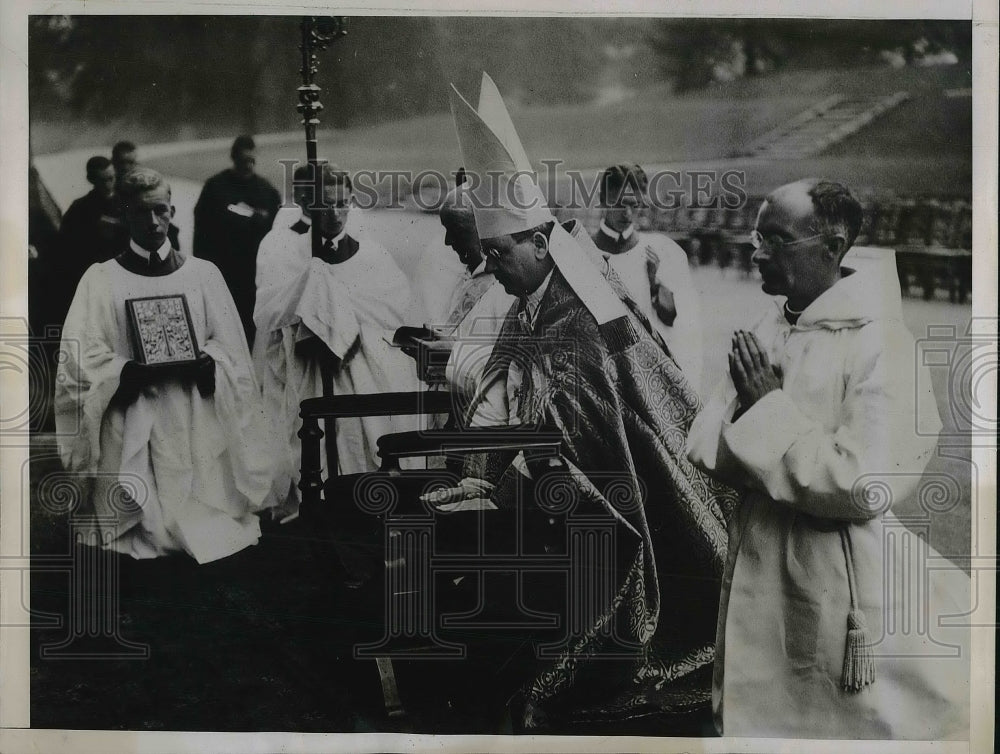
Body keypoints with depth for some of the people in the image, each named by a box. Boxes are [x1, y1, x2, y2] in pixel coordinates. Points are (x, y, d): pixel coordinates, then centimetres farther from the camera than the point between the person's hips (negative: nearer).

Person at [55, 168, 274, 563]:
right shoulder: (101, 279, 5)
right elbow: (81, 357, -3)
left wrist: (202, 363, -15)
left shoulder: (203, 273, 11)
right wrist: (132, 371, -19)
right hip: (132, 432, -1)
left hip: (196, 425, 1)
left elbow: (228, 347, 7)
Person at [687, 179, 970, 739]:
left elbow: (862, 484, -24)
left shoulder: (881, 345, -16)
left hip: (837, 589, -6)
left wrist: (770, 410, -15)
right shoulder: (766, 334, 6)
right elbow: (705, 448, 4)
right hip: (756, 573, 7)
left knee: (845, 724, 8)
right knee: (754, 719, 18)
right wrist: (763, 410, -16)